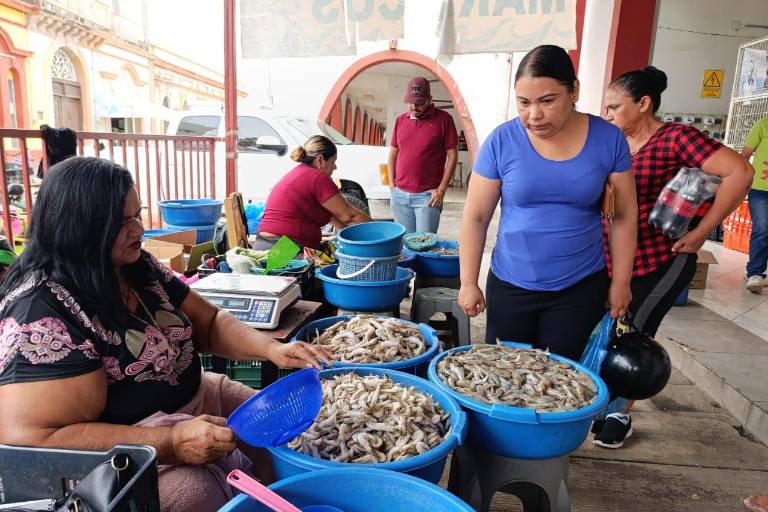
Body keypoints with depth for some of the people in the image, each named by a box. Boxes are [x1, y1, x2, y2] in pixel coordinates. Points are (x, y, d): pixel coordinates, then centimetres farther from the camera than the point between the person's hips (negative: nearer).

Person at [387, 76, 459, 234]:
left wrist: (441, 189, -8)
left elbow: (452, 155, -3)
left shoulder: (443, 119, -2)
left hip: (428, 195, -4)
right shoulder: (400, 120, 11)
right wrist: (392, 184, 8)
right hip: (400, 194, 4)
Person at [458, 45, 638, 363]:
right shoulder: (502, 141, -9)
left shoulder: (608, 139, -5)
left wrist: (621, 282, 3)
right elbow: (475, 218, -5)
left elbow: (625, 217, 2)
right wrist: (468, 283, -5)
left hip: (581, 288, 1)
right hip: (510, 287, 0)